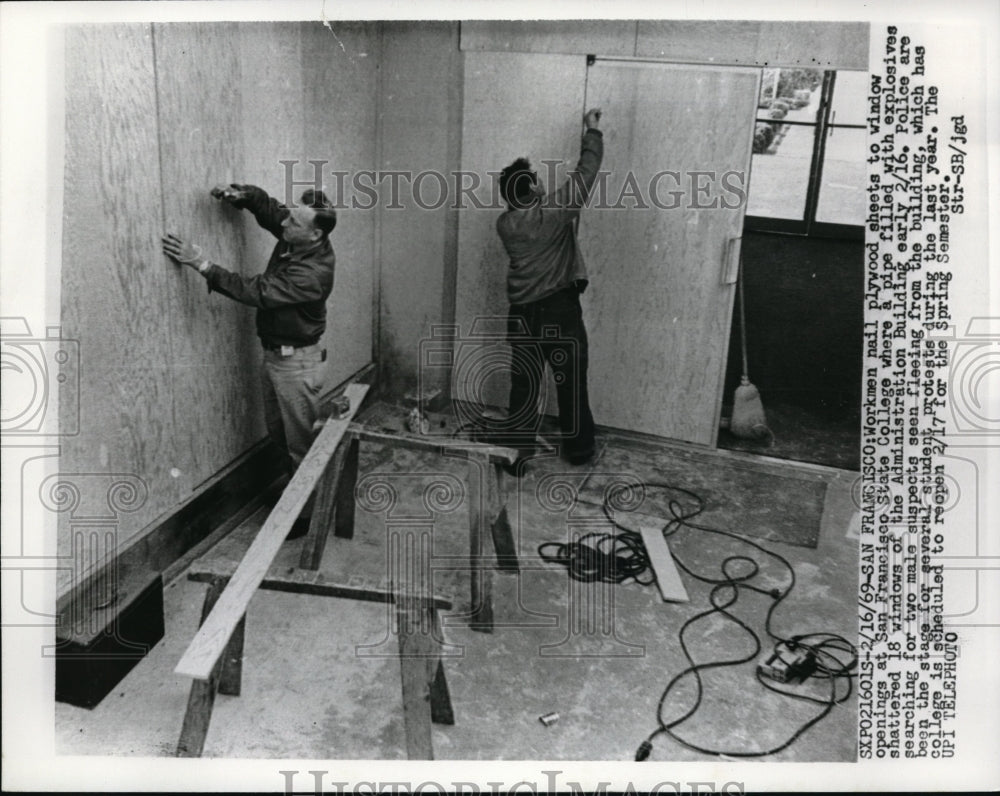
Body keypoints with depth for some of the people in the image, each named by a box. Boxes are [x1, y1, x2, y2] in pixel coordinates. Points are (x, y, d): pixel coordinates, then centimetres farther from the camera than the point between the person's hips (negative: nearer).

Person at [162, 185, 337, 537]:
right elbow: (265, 205, 12)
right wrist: (240, 194, -11)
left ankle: (305, 513, 15)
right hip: (273, 353, 9)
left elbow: (256, 292, -31)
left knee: (300, 441, 2)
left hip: (297, 361, -9)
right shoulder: (293, 236, -3)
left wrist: (203, 265, -31)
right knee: (277, 432, 20)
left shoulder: (312, 272, -28)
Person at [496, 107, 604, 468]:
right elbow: (585, 172, -4)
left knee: (523, 386, 11)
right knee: (571, 383, 9)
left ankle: (516, 451, 16)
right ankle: (579, 449, 21)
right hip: (560, 310, -4)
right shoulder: (555, 212, -13)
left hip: (522, 313, 4)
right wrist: (592, 130, 9)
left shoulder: (505, 224, 2)